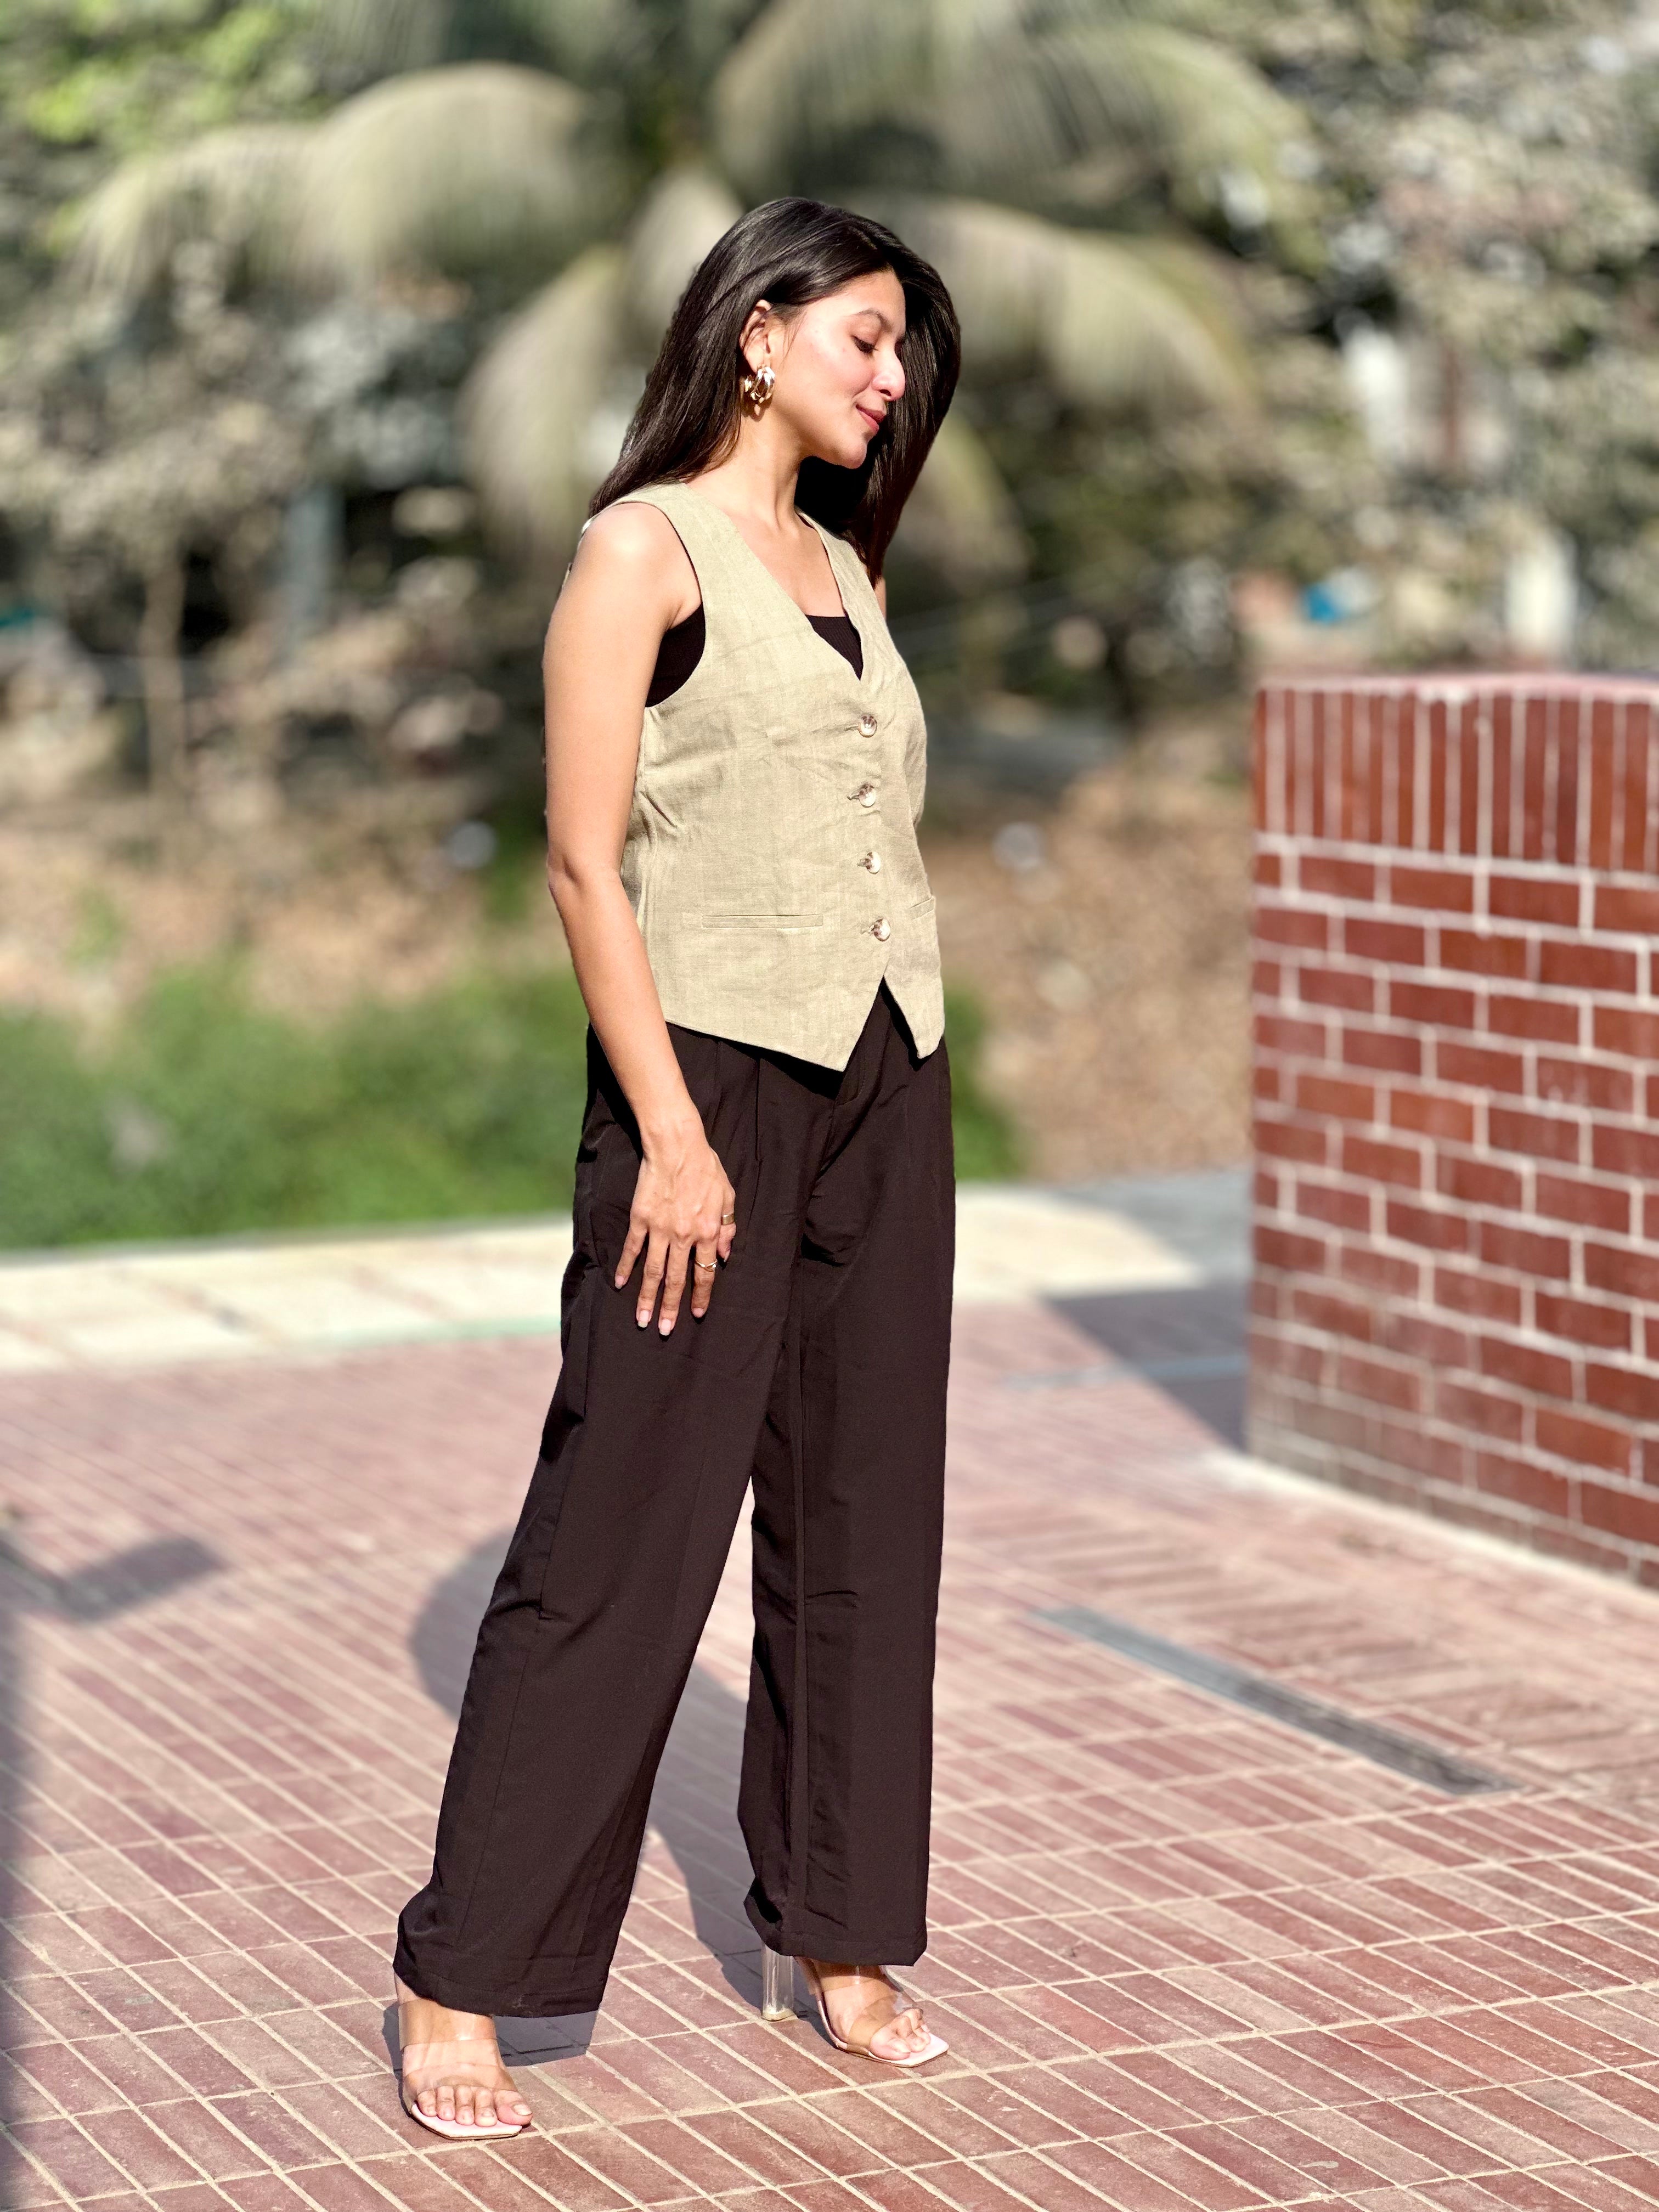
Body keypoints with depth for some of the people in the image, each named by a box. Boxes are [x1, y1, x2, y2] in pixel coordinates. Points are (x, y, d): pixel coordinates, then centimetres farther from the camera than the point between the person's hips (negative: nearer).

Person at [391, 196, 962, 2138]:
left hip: (884, 1089, 7)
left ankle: (836, 1927, 21)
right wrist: (670, 1133, -17)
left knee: (862, 1516, 10)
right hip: (715, 1068, -7)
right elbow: (585, 862, -12)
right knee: (626, 1527, -6)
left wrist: (910, 1094, 14)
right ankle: (461, 1975, 2)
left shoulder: (844, 567, 16)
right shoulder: (646, 547, -6)